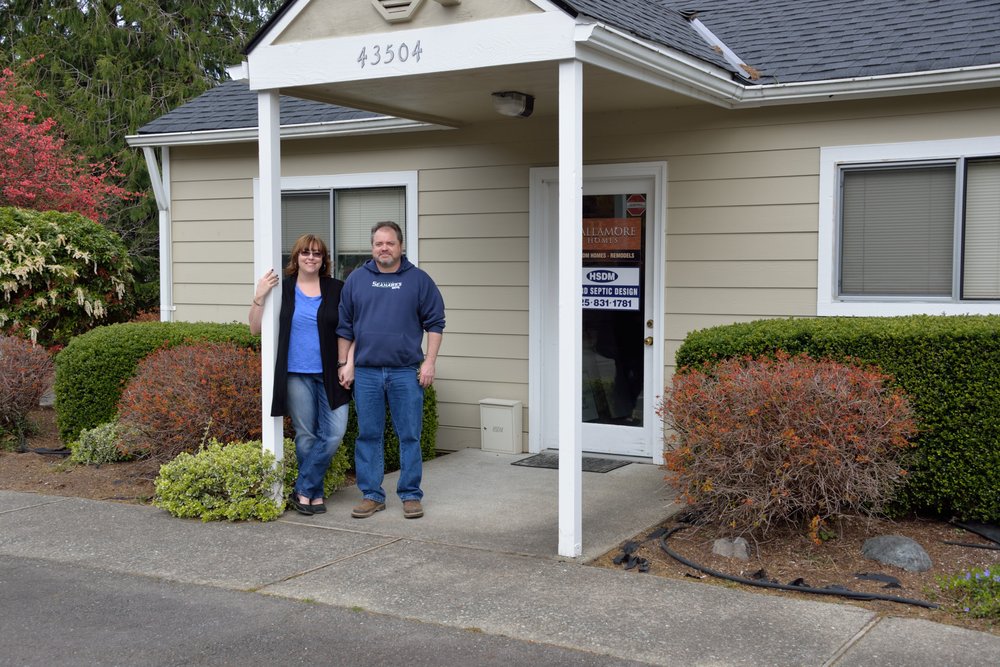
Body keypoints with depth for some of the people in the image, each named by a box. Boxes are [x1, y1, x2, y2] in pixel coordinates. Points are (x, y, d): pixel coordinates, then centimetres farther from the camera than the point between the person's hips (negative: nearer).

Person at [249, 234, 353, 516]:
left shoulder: (337, 289, 6)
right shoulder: (281, 289, 5)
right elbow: (256, 328, 4)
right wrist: (259, 297, -10)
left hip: (329, 374, 1)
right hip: (296, 374, -1)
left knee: (334, 433, -7)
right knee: (306, 435, 5)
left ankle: (303, 490, 5)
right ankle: (315, 494, 17)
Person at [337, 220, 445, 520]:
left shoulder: (418, 280, 3)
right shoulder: (356, 279, 7)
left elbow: (434, 323, 3)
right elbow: (344, 326, 11)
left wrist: (429, 362, -3)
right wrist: (345, 364, 6)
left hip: (406, 372, -2)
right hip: (366, 372, 2)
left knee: (410, 436, 2)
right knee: (368, 435, 6)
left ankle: (411, 495, 12)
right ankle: (372, 495, 16)